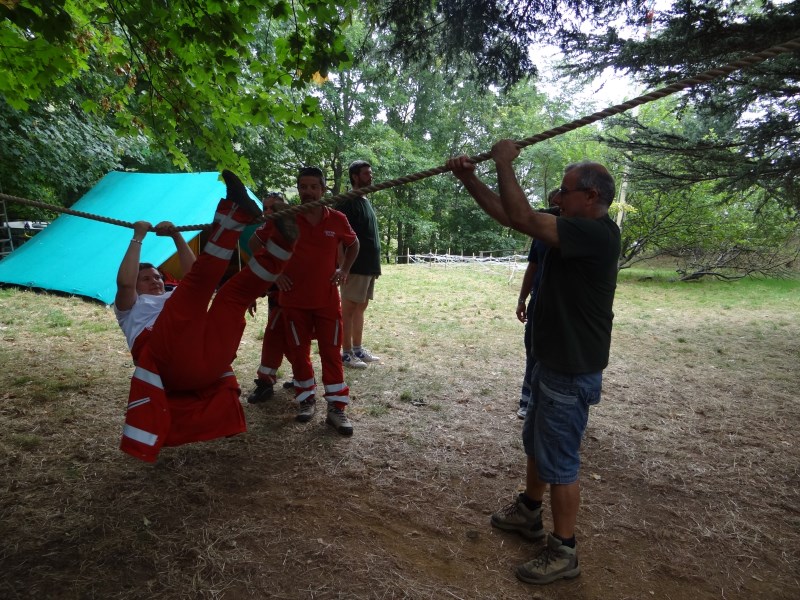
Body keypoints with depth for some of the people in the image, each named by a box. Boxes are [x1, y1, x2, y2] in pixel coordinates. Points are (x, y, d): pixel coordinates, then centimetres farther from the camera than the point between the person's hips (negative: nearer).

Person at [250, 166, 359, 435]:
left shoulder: (337, 219, -3)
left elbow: (353, 245, 16)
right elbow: (255, 242, 8)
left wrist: (344, 270, 3)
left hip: (327, 299, 0)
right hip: (294, 300, 0)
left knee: (331, 353, 0)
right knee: (298, 353, 8)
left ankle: (336, 408, 6)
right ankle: (307, 400, 25)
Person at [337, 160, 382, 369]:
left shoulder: (366, 202, 18)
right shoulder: (347, 203, -9)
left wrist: (375, 265, 18)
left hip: (369, 266, 9)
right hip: (355, 267, -9)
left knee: (361, 308, 13)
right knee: (349, 309, -3)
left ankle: (358, 349, 21)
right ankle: (346, 353, 3)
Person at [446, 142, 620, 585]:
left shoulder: (596, 234, -22)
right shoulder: (577, 231, 6)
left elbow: (522, 218, -30)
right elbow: (507, 215, 7)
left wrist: (504, 163, -17)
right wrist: (469, 179, 1)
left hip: (572, 374, -10)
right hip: (552, 363, 10)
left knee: (559, 462, 3)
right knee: (536, 444, 24)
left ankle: (564, 552, 21)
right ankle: (528, 513, 44)